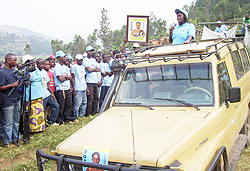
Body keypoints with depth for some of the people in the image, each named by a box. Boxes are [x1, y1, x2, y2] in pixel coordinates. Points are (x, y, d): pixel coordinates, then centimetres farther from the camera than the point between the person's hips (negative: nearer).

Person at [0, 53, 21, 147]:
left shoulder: (14, 70, 11)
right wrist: (12, 85, -21)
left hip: (17, 99, 8)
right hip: (8, 102, -8)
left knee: (17, 121, 16)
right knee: (8, 123, 1)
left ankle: (16, 138, 29)